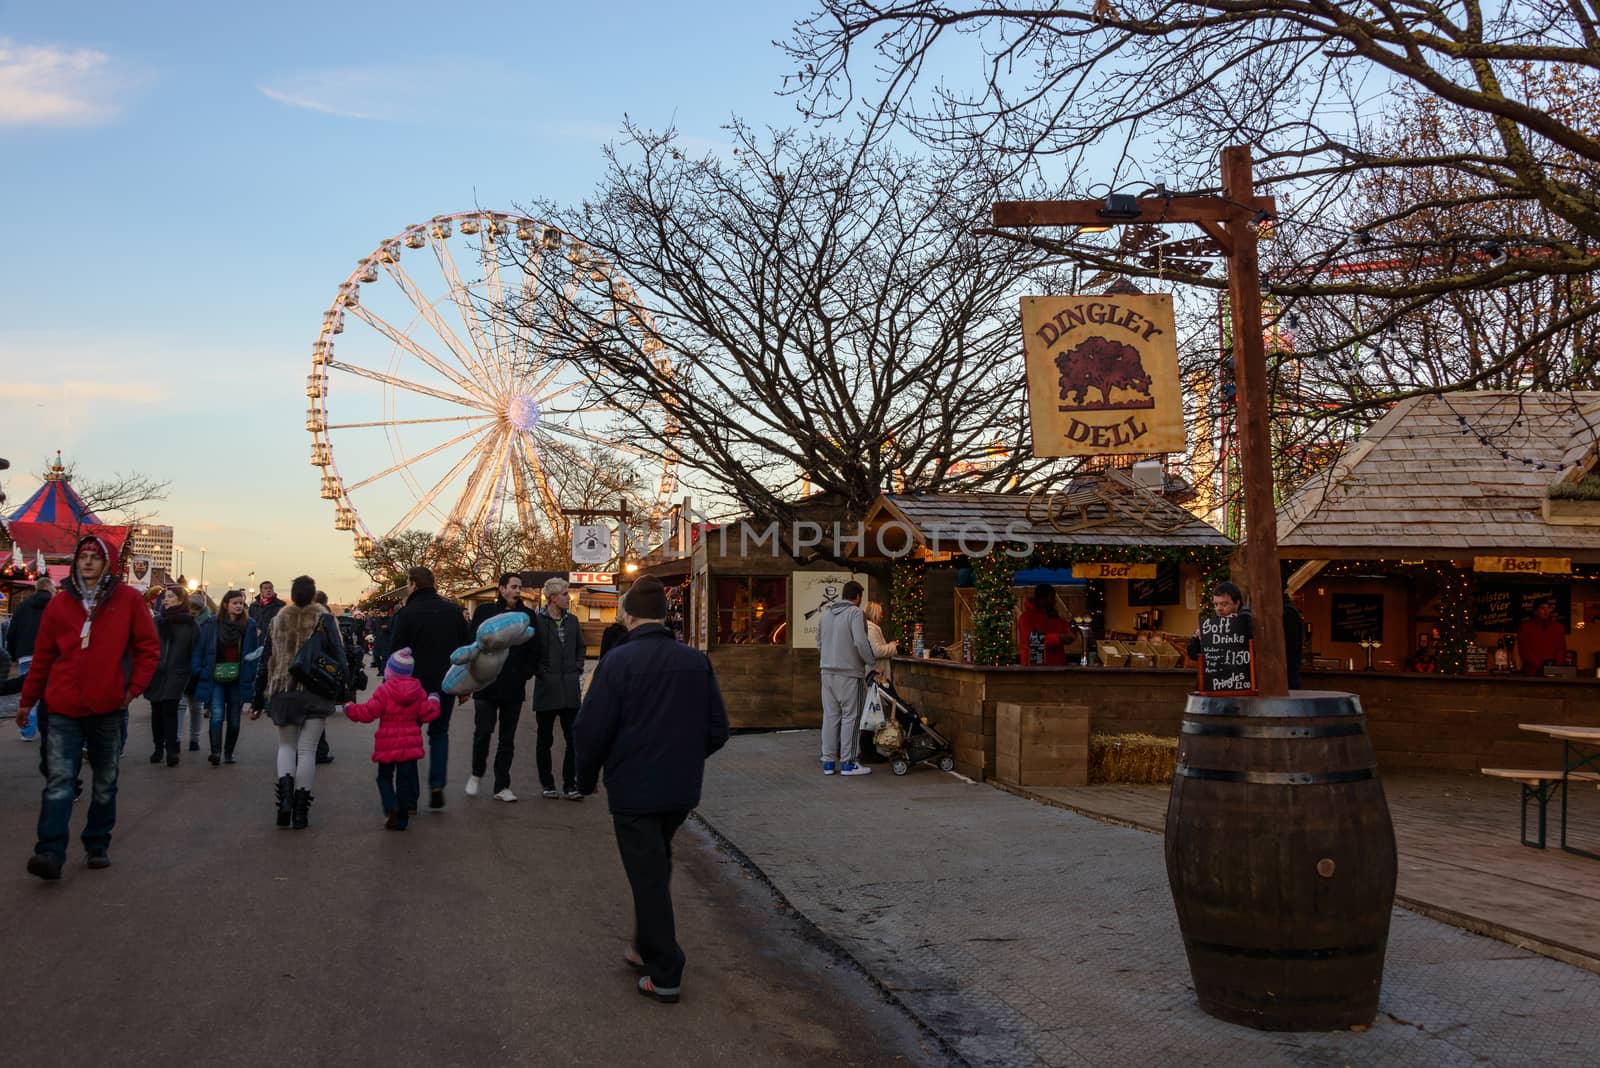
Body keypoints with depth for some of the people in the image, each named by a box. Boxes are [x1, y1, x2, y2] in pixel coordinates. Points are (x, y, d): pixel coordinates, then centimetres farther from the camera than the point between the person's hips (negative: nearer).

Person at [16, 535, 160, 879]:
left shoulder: (128, 601, -1)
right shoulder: (60, 604, 3)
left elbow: (149, 648, 3)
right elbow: (42, 655, 10)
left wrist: (134, 688, -5)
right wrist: (27, 701, 14)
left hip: (109, 709, 0)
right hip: (64, 709, 0)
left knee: (105, 783, 11)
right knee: (59, 781, -9)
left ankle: (98, 846, 24)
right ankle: (50, 853, -13)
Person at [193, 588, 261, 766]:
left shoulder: (249, 625, 2)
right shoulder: (212, 625, -2)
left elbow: (254, 651, 8)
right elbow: (200, 649, 1)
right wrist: (199, 671, -7)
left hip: (238, 680, 2)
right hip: (215, 679, -2)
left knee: (234, 720, 9)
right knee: (217, 715, -17)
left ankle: (228, 753, 22)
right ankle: (215, 752, -21)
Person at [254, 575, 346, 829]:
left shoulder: (278, 620, 8)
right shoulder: (323, 619, -4)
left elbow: (265, 661, 11)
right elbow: (338, 656, -8)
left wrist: (259, 698, 17)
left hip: (282, 692, 3)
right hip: (315, 693, -3)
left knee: (286, 745, 17)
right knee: (307, 749, 3)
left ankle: (285, 792, -7)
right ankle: (300, 810, 3)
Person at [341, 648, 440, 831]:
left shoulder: (384, 691, -11)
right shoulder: (418, 691, 1)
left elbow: (368, 712, -14)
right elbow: (427, 714, 1)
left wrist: (350, 709, 3)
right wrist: (433, 701, 20)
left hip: (387, 745, -3)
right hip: (410, 744, 3)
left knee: (384, 777, 13)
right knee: (405, 779, 8)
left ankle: (391, 806, -12)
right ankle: (402, 820, 10)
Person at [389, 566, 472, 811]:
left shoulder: (406, 614, -9)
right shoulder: (454, 611, 4)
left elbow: (396, 653, -10)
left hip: (414, 684, -3)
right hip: (446, 684, 4)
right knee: (440, 732, 17)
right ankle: (437, 786, 4)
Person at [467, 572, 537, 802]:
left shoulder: (527, 616, 7)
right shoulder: (484, 611, 3)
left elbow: (534, 650, 9)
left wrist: (525, 674, -2)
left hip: (514, 687, 2)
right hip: (486, 685, -2)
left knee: (508, 739, 6)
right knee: (483, 731, -5)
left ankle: (502, 786, 13)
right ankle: (476, 774, 19)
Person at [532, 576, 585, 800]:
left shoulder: (572, 620, 9)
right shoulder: (537, 620, -6)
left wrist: (578, 670, 10)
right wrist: (538, 671, -6)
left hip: (570, 688, 4)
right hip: (546, 687, -4)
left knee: (573, 739, 0)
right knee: (545, 739, 8)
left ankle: (570, 785, 7)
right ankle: (547, 784, 18)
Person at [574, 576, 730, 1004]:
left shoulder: (618, 661, -15)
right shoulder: (696, 661, 0)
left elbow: (592, 731, -15)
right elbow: (718, 730, 5)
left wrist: (587, 779, 1)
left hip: (633, 789, -5)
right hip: (683, 790, 5)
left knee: (648, 876, 4)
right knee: (658, 865, 23)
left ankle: (664, 974, 9)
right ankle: (647, 948, 34)